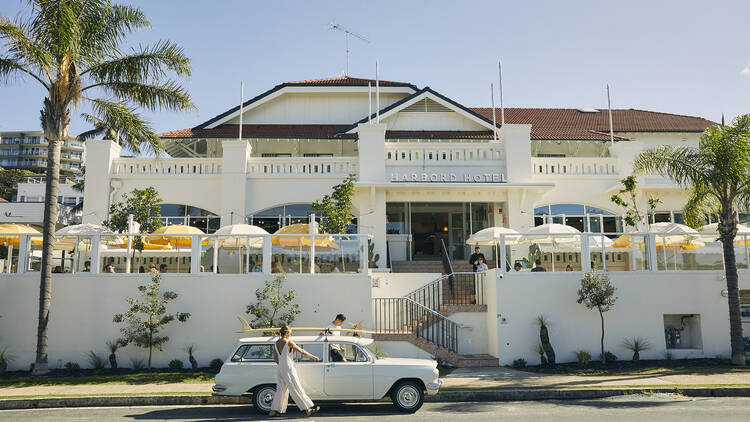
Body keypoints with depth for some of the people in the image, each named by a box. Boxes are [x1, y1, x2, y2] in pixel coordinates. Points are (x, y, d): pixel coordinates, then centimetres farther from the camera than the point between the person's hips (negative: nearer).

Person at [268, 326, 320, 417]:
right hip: (288, 369, -6)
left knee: (280, 390, 13)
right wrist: (313, 356, 5)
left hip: (279, 369, 6)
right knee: (297, 390, 0)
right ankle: (307, 409, 7)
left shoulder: (276, 343, 5)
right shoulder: (289, 342, -14)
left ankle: (273, 411, 11)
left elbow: (275, 359, 11)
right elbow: (302, 351, -6)